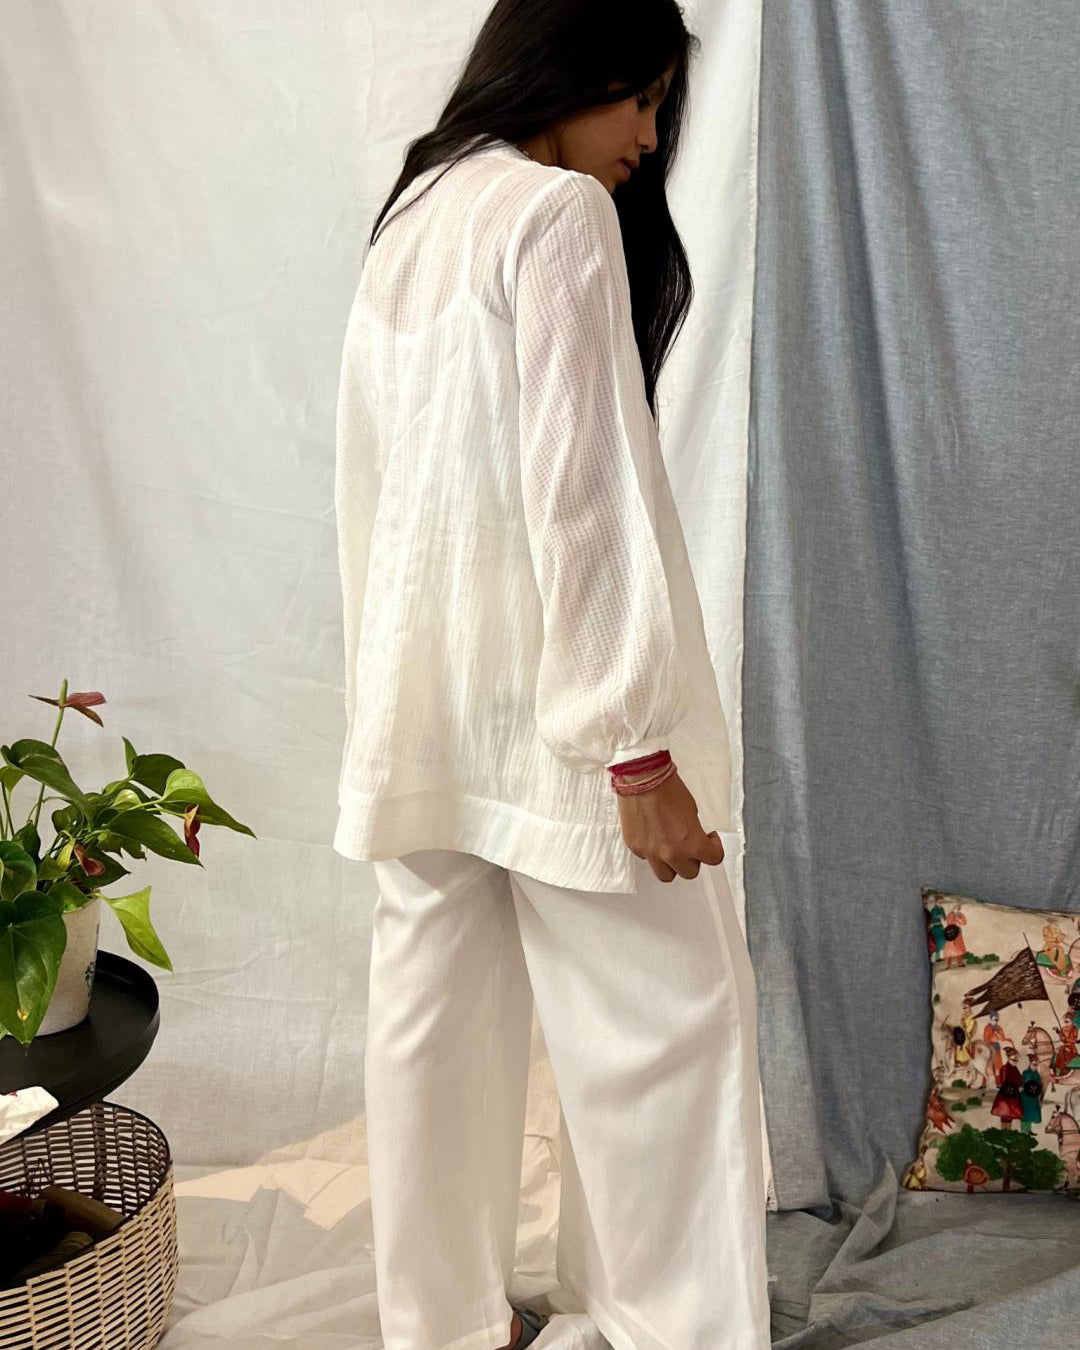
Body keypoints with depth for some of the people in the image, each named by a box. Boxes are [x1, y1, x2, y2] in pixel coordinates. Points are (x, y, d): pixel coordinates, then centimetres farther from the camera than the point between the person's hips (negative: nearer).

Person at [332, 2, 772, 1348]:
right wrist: (637, 745, -19)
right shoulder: (559, 214, -12)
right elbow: (579, 495, -19)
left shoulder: (408, 224, 13)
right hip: (542, 706, -8)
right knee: (663, 1019, 2)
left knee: (435, 1017, 13)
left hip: (418, 701, 9)